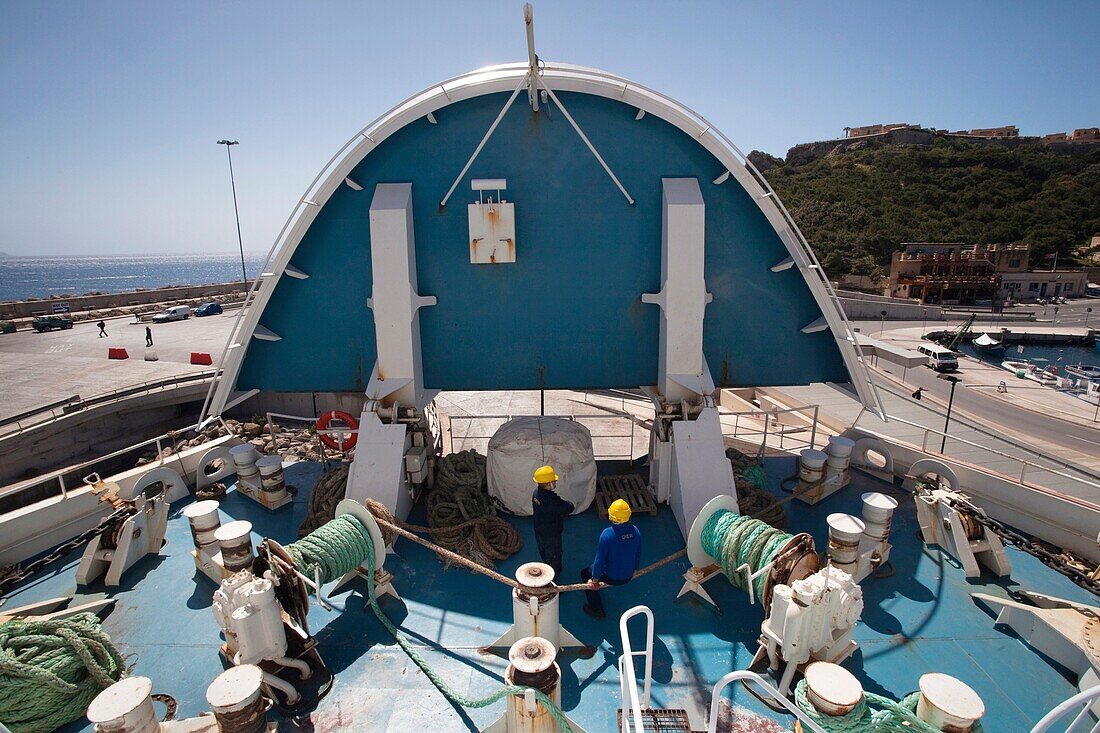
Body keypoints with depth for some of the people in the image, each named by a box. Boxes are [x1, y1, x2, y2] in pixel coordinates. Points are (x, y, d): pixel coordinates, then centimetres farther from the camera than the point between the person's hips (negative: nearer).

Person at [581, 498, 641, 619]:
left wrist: (594, 580, -7)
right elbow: (638, 554, 2)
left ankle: (596, 609, 28)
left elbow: (600, 559, -22)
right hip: (628, 577, 6)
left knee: (585, 573, 21)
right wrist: (634, 569, 21)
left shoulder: (607, 534, -29)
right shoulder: (635, 531, -14)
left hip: (611, 578, -5)